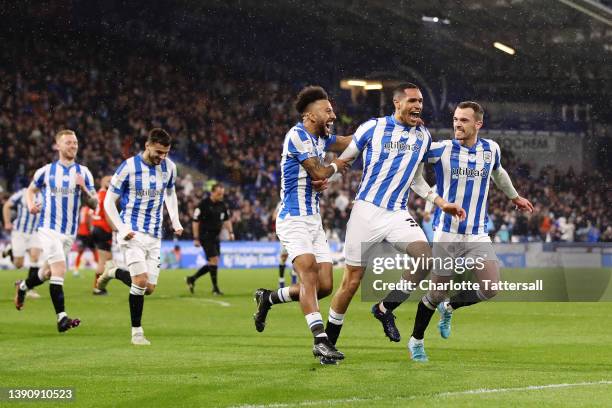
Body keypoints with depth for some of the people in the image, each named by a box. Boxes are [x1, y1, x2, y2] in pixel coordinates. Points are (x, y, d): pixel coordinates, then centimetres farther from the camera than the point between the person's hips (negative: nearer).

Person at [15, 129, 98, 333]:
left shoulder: (83, 172, 4)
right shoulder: (46, 171, 1)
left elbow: (93, 204, 2)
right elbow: (31, 190, 17)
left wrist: (83, 189, -17)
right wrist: (31, 204, -4)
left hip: (70, 232, 4)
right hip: (48, 227, -4)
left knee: (48, 272, 17)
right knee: (59, 269, -19)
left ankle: (23, 287, 48)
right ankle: (62, 318, -22)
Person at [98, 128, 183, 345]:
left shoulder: (169, 167, 2)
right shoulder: (128, 168, -13)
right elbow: (109, 201, -6)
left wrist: (175, 221, 8)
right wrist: (121, 229, -18)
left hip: (155, 235, 5)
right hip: (132, 232, -5)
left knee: (149, 288, 2)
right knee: (141, 280, -19)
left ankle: (113, 271, 30)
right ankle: (137, 332, -5)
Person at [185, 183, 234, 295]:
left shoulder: (222, 205, 7)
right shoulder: (204, 204, -13)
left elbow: (226, 219, 20)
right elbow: (195, 222, -11)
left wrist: (230, 232, 6)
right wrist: (196, 238, -14)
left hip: (215, 237, 7)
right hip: (206, 236, -7)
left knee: (213, 263, 8)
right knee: (214, 260, -12)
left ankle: (192, 279, 22)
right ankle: (215, 288, -4)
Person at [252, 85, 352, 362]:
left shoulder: (320, 138, 15)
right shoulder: (297, 135, -11)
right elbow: (318, 173, -14)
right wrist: (336, 166, 6)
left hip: (313, 221, 9)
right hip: (293, 219, -9)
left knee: (325, 285, 2)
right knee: (309, 273, -24)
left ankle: (268, 298, 24)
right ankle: (320, 340, -32)